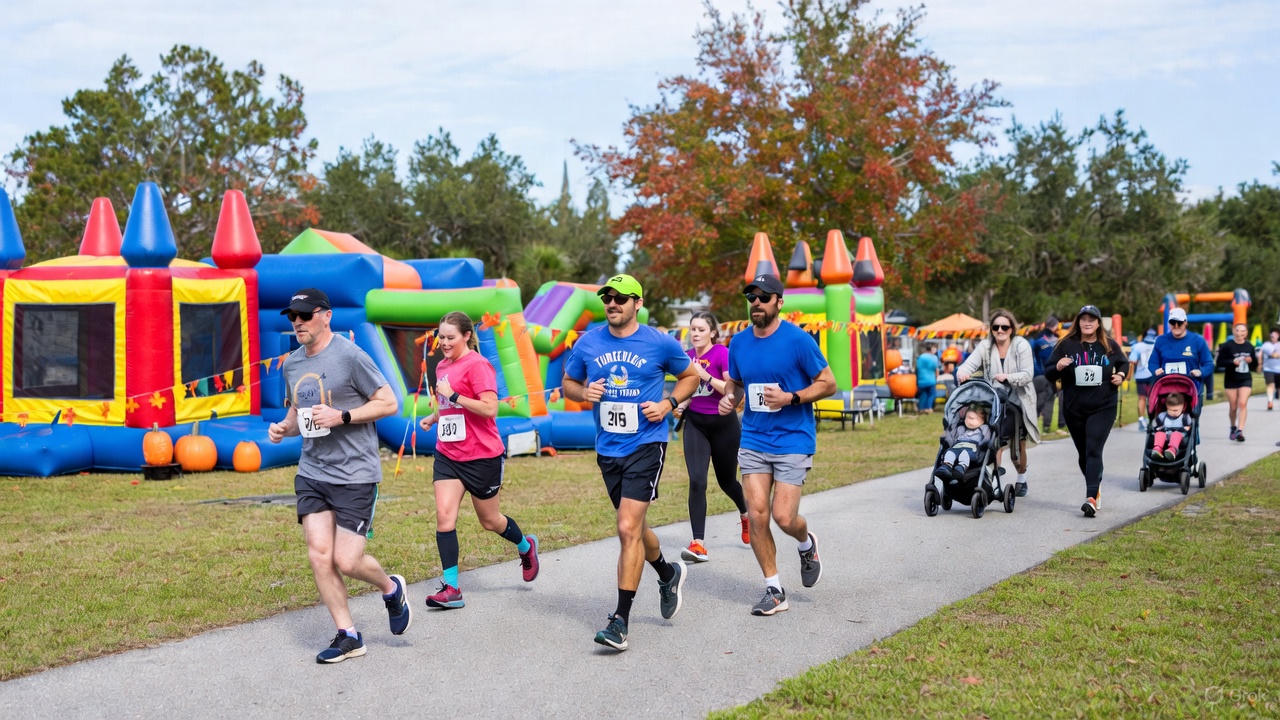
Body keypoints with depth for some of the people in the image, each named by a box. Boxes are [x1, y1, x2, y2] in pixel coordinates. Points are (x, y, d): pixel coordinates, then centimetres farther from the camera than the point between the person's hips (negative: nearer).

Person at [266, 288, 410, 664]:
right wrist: (283, 427, 3)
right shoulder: (292, 363, 10)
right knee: (319, 554, -3)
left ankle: (391, 589, 26)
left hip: (354, 474, -6)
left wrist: (341, 416, -19)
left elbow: (389, 403, -10)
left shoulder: (350, 356, -11)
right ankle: (348, 636, 11)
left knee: (346, 560, -6)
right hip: (311, 473, 6)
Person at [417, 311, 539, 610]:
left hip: (482, 456, -6)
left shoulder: (477, 365, -14)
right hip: (447, 454, 7)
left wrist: (453, 396, -24)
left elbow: (490, 408, -23)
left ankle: (526, 547, 41)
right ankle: (451, 588, -5)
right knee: (444, 515, -9)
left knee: (489, 521, 10)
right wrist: (434, 417, 9)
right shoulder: (442, 366, 10)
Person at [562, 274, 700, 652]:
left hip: (646, 446, -5)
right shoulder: (588, 343, 3)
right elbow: (568, 384, 15)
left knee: (628, 529, -14)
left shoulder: (660, 343, -5)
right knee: (633, 526, 18)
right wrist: (585, 392, -8)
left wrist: (668, 404, -7)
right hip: (608, 449, 5)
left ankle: (620, 620, -7)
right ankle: (669, 573, 48)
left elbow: (690, 376, 10)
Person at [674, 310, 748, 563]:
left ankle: (746, 514, 47)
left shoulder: (723, 353, -13)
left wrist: (705, 374, -26)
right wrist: (682, 404, 0)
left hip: (724, 423, -3)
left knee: (726, 480, 13)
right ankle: (698, 544, -12)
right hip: (695, 423, 4)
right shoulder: (688, 356, 4)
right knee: (697, 481, -11)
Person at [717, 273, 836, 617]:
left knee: (783, 517, -8)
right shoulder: (739, 342, 5)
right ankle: (774, 589, 12)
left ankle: (807, 544, 29)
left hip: (793, 440, -4)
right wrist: (729, 398, -3)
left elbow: (828, 383, -5)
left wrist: (790, 398, -19)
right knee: (756, 515, -3)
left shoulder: (798, 340, -9)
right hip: (753, 440, 4)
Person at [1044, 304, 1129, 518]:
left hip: (1103, 408, -2)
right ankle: (1095, 487, 34)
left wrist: (1121, 375, 1)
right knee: (1083, 454, 12)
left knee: (1094, 451, -15)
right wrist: (1058, 367, -18)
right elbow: (1049, 374, 4)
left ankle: (1091, 498, -22)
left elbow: (1124, 363, 22)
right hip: (1074, 409, 2)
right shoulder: (1067, 345, 2)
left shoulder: (1109, 346, 4)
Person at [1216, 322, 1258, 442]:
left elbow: (1255, 365, 15)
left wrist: (1251, 361, -8)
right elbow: (1219, 362, -6)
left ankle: (1240, 431, -17)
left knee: (1243, 404, -15)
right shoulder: (1227, 346, -4)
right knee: (1233, 407, 6)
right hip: (1231, 380, -1)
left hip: (1246, 379, 2)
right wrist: (1232, 362, -21)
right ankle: (1233, 428, 29)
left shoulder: (1249, 346, 7)